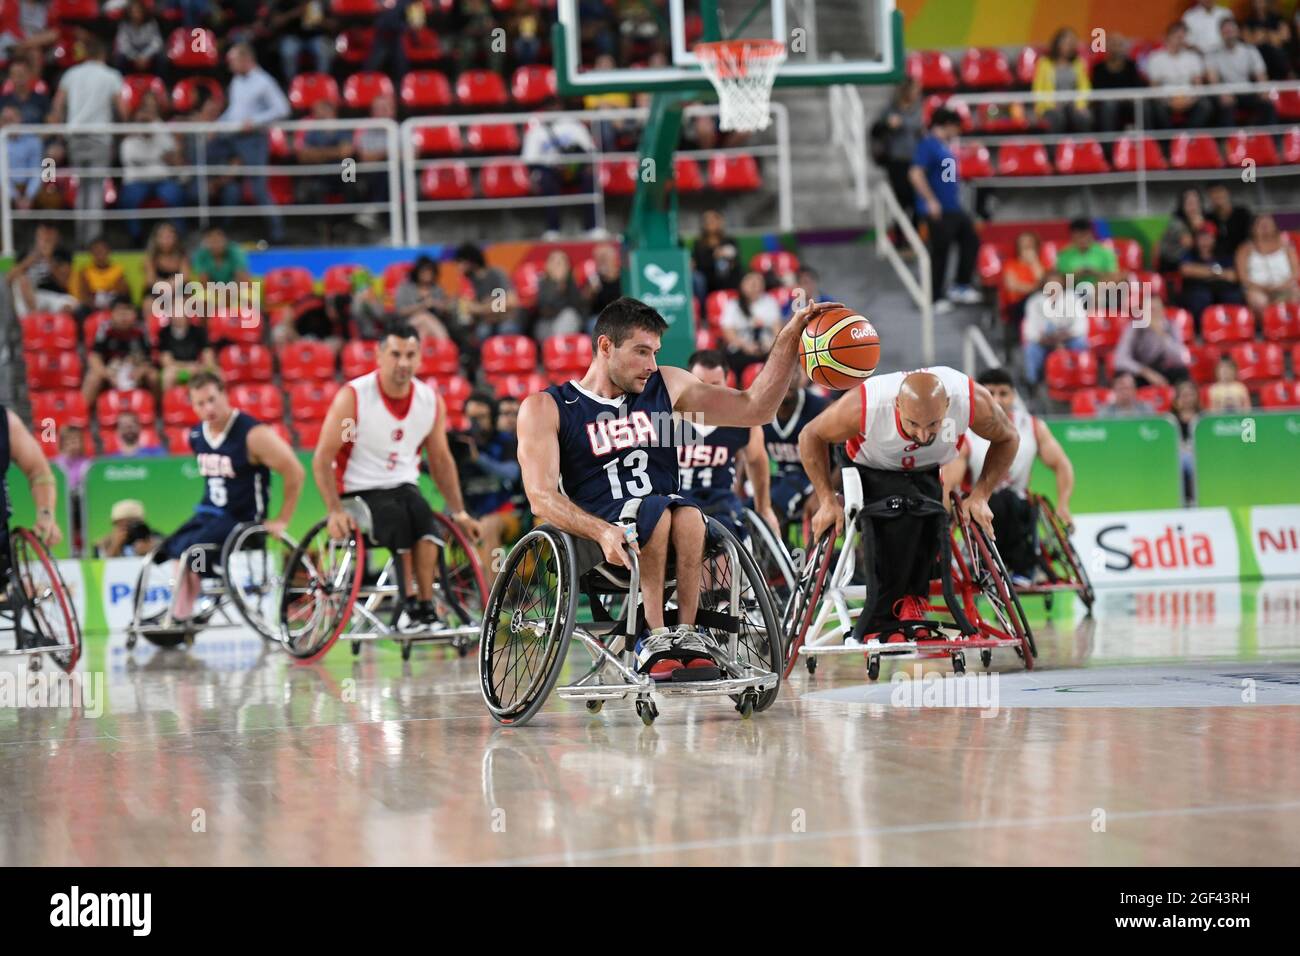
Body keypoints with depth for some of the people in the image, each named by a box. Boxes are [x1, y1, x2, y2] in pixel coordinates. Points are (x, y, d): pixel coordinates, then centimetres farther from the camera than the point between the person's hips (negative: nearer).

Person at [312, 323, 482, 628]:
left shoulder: (431, 401, 0)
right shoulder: (353, 397, -13)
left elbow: (440, 460, 13)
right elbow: (322, 459, -14)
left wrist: (459, 513, 9)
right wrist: (335, 511, -25)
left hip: (403, 487, 4)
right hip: (358, 490, -4)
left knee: (426, 524, -29)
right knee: (397, 520, -34)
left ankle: (426, 608, -25)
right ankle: (409, 604, -26)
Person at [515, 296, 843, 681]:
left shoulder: (666, 386, 16)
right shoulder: (545, 408, 3)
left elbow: (754, 408, 17)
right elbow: (542, 497, -9)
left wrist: (790, 337, 6)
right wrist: (604, 532, -26)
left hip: (664, 538, 3)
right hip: (593, 541, -3)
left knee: (688, 515, -32)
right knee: (656, 509, -34)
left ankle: (685, 634, -31)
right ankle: (656, 637, -32)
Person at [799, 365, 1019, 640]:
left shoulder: (973, 400, -33)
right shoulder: (862, 406, -38)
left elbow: (1007, 439, -11)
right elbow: (811, 437, -18)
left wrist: (980, 496, -18)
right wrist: (827, 501, -21)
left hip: (927, 473, 4)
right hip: (871, 471, -3)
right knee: (905, 514, -32)